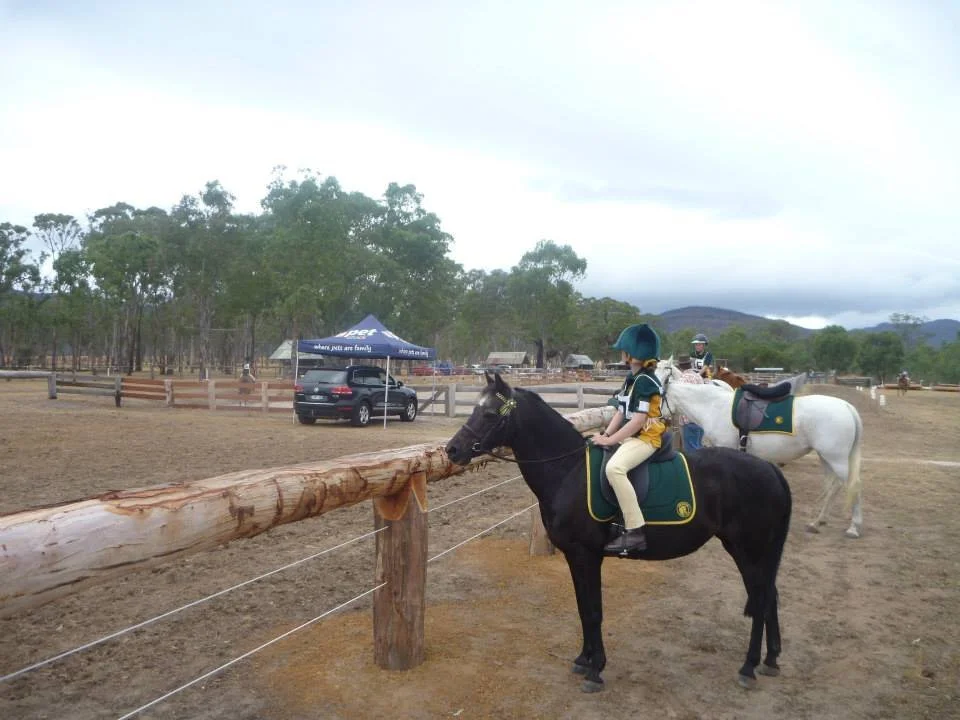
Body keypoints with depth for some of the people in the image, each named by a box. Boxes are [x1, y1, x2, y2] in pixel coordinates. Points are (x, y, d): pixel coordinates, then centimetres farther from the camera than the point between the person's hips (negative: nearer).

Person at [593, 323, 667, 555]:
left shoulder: (645, 381, -17)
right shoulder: (632, 379, 13)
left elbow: (637, 421, -22)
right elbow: (621, 412, 13)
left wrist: (609, 440, -20)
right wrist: (606, 434, -1)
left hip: (645, 438, -11)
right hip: (630, 437, 11)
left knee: (614, 467, -34)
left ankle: (635, 532, -32)